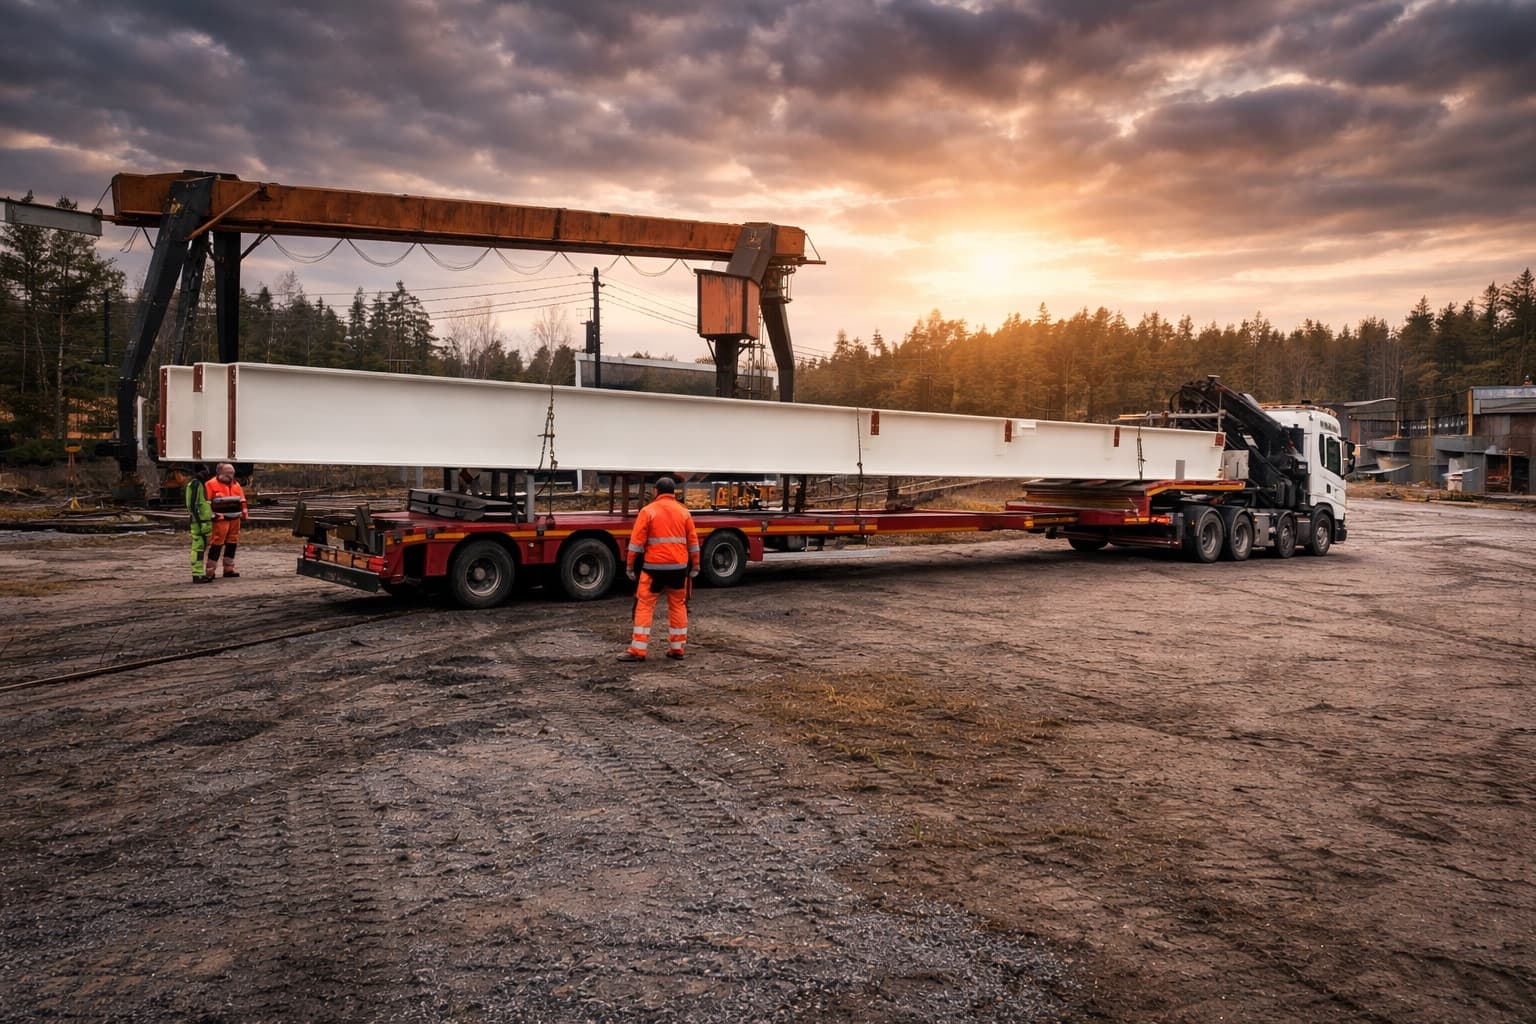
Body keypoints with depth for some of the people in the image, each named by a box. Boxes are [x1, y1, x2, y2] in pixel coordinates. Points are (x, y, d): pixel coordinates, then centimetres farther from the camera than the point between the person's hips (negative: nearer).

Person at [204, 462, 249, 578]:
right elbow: (207, 502, -9)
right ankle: (210, 571, -7)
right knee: (216, 544, -9)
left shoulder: (236, 484, 15)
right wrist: (211, 516, -14)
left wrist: (245, 513, 14)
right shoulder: (212, 485, -6)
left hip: (235, 519, 7)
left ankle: (228, 569, 19)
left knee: (232, 544, 10)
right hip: (220, 520, -7)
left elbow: (242, 500, 21)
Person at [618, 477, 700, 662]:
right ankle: (677, 649, 17)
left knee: (644, 606, 1)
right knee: (678, 606, 13)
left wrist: (630, 566, 1)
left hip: (654, 567, -3)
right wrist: (695, 566, 18)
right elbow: (693, 542, 9)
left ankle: (638, 650, -2)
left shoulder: (648, 511, -3)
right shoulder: (684, 512, 6)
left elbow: (636, 541, -6)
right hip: (679, 567, 3)